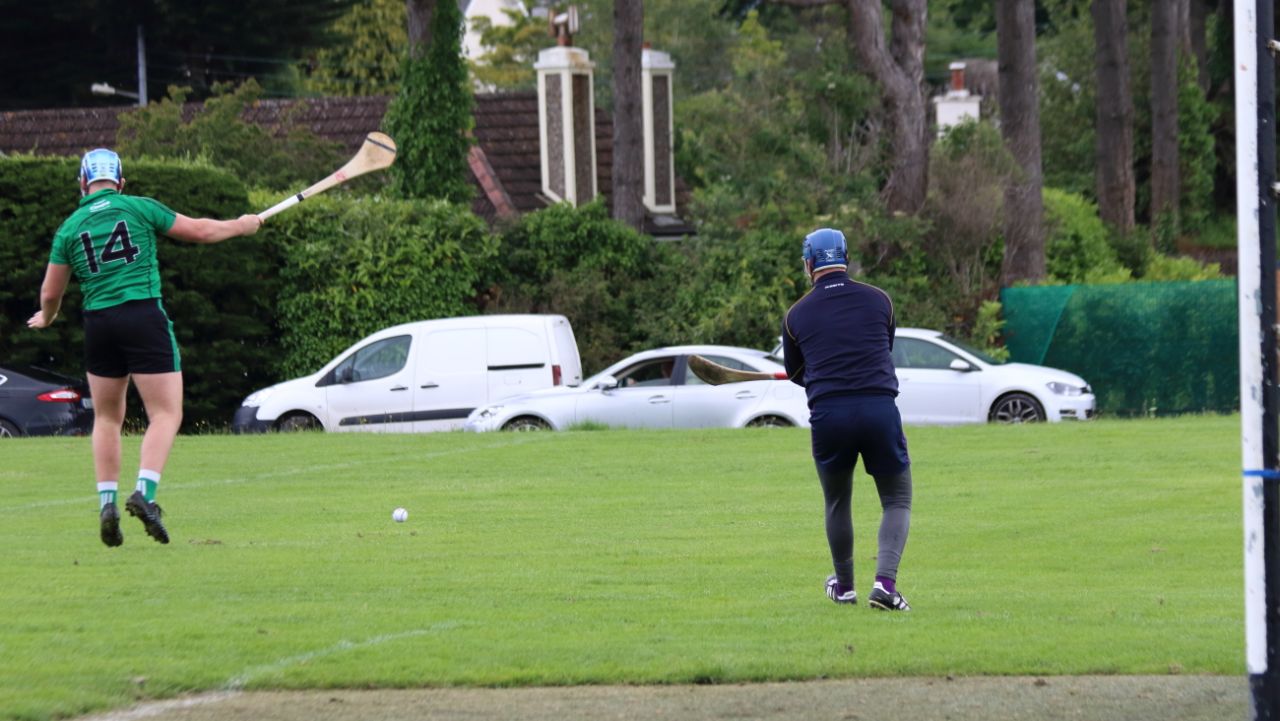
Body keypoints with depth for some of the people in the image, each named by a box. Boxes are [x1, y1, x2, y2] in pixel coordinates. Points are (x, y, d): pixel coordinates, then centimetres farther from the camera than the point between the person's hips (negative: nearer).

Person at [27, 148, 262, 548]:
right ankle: (144, 492, -19)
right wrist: (241, 226, 26)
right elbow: (199, 231, 8)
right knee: (166, 414, 0)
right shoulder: (139, 208, 1)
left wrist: (46, 318, 35)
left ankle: (107, 504, 7)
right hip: (144, 316, -3)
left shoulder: (69, 228, 8)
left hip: (98, 324, 3)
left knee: (107, 418, 16)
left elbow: (50, 294, 13)